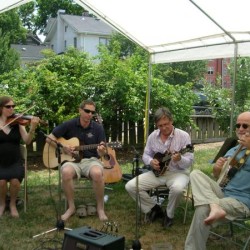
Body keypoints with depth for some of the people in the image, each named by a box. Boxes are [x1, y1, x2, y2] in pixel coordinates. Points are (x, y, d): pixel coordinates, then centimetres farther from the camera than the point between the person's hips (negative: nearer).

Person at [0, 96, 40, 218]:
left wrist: (32, 128, -27)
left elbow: (27, 141, -8)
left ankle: (13, 204, 5)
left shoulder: (17, 122, 2)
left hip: (15, 162, 0)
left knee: (15, 180, -27)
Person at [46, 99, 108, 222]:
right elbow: (49, 138, 4)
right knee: (66, 172, -36)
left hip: (91, 160, 0)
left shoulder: (98, 128, 1)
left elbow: (101, 153, -1)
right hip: (72, 160, 0)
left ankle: (100, 207, -13)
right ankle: (71, 207, -13)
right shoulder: (69, 124, 0)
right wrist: (62, 147, -10)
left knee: (97, 173, -35)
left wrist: (102, 151, -25)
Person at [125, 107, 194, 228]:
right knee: (130, 186, -13)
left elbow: (189, 162, -14)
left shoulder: (183, 136, -12)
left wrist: (179, 159, -36)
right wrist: (151, 161, -12)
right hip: (157, 172, 4)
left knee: (177, 188, -39)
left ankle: (169, 215, -6)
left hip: (177, 172, -4)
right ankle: (153, 208, 9)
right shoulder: (153, 136, 2)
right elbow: (146, 155, 11)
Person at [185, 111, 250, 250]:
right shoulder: (233, 150, 19)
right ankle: (215, 207, -35)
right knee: (196, 174, -13)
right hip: (222, 192, 7)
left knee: (203, 210, -29)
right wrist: (217, 168, -3)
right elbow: (218, 176, 22)